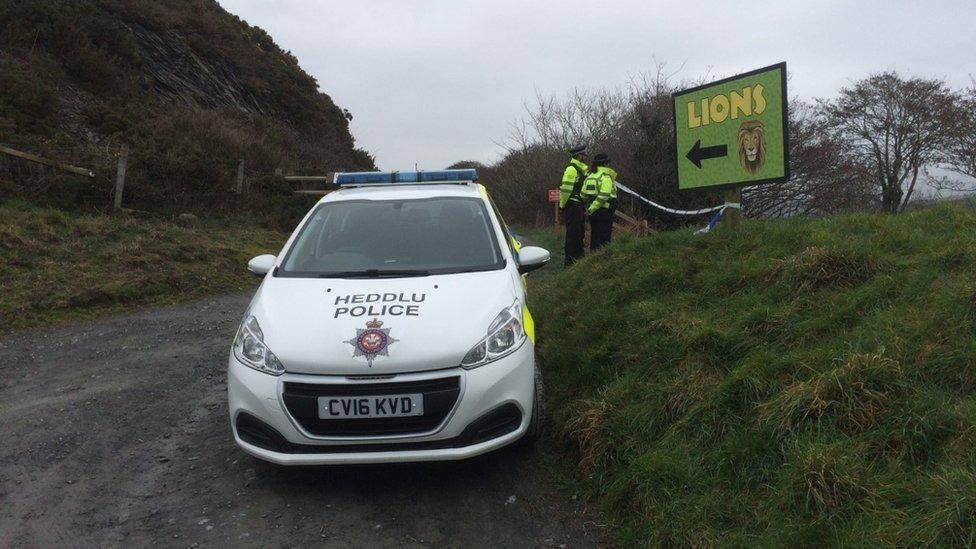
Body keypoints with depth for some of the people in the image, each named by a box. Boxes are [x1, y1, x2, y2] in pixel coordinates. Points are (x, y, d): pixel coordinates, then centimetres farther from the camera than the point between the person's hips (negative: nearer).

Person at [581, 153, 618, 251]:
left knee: (594, 235, 16)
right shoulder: (605, 177, -11)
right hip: (604, 211, -8)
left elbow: (583, 194, 11)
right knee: (604, 237, -3)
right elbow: (603, 196, -21)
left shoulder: (589, 176, 12)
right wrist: (592, 209, -18)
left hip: (592, 211, 8)